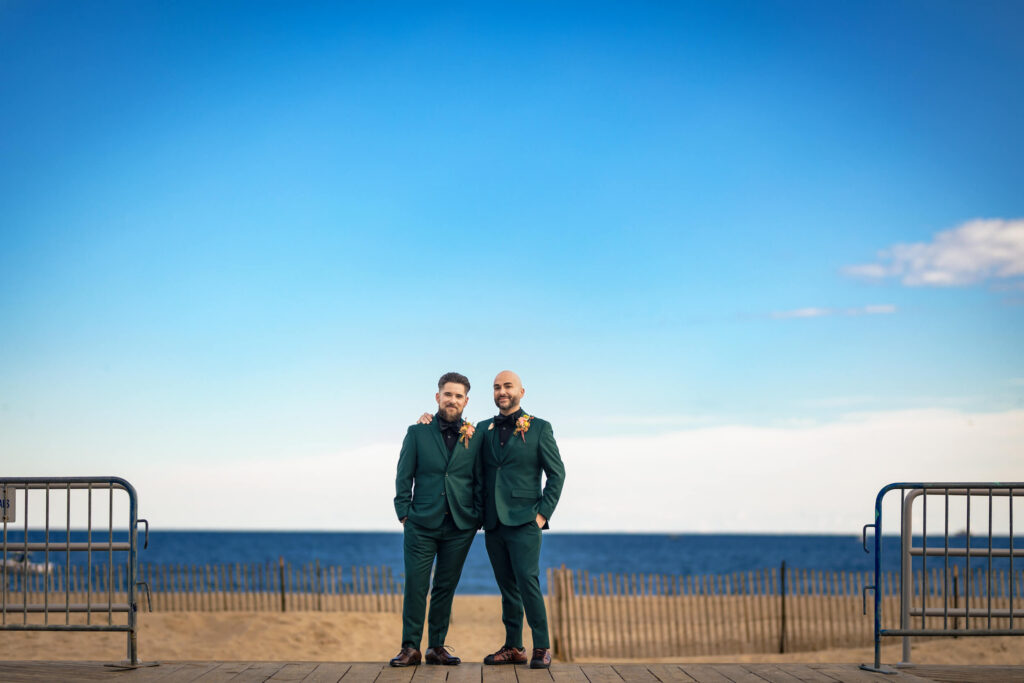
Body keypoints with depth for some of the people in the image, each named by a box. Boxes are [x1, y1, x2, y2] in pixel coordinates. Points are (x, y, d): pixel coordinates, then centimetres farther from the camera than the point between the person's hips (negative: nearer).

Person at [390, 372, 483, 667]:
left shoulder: (475, 438, 7)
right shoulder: (417, 432, 5)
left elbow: (479, 482, 10)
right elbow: (404, 477, 6)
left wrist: (477, 519, 4)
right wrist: (404, 513, 0)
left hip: (460, 528, 1)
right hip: (422, 524, -1)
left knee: (446, 588, 6)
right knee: (415, 587, -4)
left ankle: (437, 647, 14)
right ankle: (410, 647, 2)